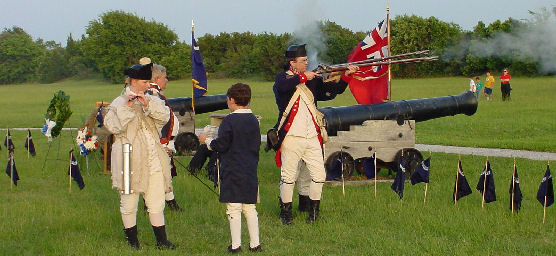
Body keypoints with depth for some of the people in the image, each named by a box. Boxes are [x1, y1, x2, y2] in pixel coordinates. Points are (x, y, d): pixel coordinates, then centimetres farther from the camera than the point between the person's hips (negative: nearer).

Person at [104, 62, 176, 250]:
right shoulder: (118, 103, -1)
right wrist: (126, 107, -20)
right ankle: (132, 241, 16)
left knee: (157, 202, 5)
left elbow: (165, 116, -5)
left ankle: (161, 241, 11)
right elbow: (112, 127, -15)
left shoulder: (152, 100, 12)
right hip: (130, 160, -4)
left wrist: (147, 104, -17)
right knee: (129, 202, 4)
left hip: (153, 159, 4)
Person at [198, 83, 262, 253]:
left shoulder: (229, 121, -12)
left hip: (232, 171, -6)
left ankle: (235, 245, 0)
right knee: (250, 209, 11)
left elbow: (221, 145, -12)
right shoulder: (253, 120, 8)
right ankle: (255, 244, 13)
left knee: (234, 209, -2)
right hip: (250, 172, 6)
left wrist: (207, 140, 6)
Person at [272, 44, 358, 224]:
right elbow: (283, 86, -23)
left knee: (319, 176, 2)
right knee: (288, 177, 1)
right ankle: (285, 212, 15)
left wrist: (346, 76, -5)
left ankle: (314, 210, 18)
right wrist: (303, 77, -19)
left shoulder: (313, 80, 14)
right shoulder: (282, 78, 1)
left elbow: (334, 90, 9)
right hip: (291, 138, -4)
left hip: (312, 138, 4)